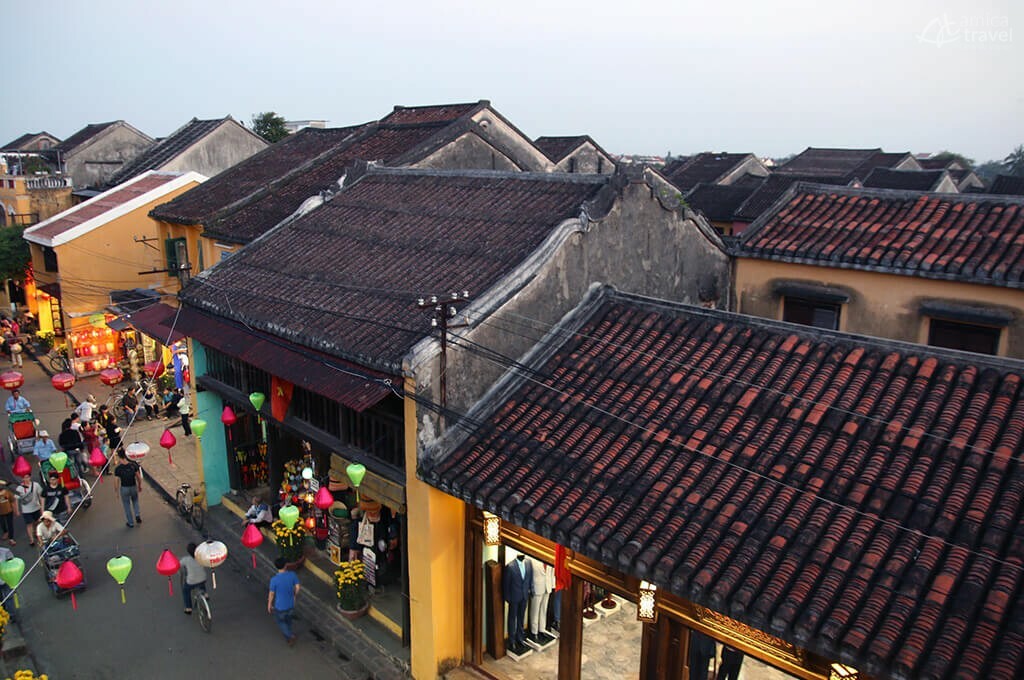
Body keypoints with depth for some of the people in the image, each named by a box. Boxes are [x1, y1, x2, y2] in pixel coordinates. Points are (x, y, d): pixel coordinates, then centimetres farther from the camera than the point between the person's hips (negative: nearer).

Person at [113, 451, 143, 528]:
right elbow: (139, 477, -3)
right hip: (133, 487, 2)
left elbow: (116, 481, -12)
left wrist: (116, 490, 4)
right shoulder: (133, 465, -13)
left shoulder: (118, 469, -18)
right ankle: (137, 515, 13)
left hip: (124, 488, -2)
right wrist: (140, 485, 13)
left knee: (127, 505, 16)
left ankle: (131, 523, 26)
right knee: (135, 501, 30)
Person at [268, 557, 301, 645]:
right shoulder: (292, 574, -18)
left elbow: (272, 594, -15)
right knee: (288, 619, 30)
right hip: (290, 604, 3)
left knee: (279, 621, 23)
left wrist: (269, 604, 3)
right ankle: (288, 633, 48)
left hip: (280, 606, -3)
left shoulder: (274, 580, -27)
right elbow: (297, 587, -9)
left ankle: (290, 636, 14)